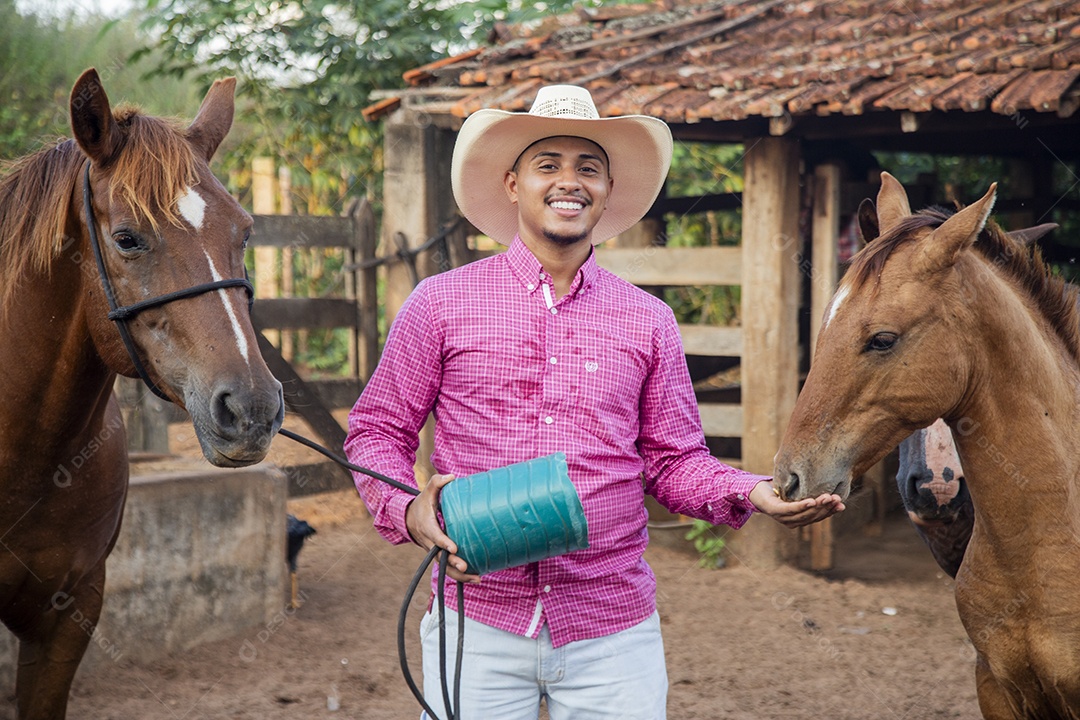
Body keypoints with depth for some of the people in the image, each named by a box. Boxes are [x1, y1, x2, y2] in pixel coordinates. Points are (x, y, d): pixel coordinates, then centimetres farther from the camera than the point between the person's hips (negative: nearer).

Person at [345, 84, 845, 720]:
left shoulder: (648, 321, 7)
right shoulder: (442, 304, 1)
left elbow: (674, 461, 10)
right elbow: (377, 430, 6)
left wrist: (750, 493, -9)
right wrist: (407, 510, -13)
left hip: (613, 629, 2)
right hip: (478, 620, -1)